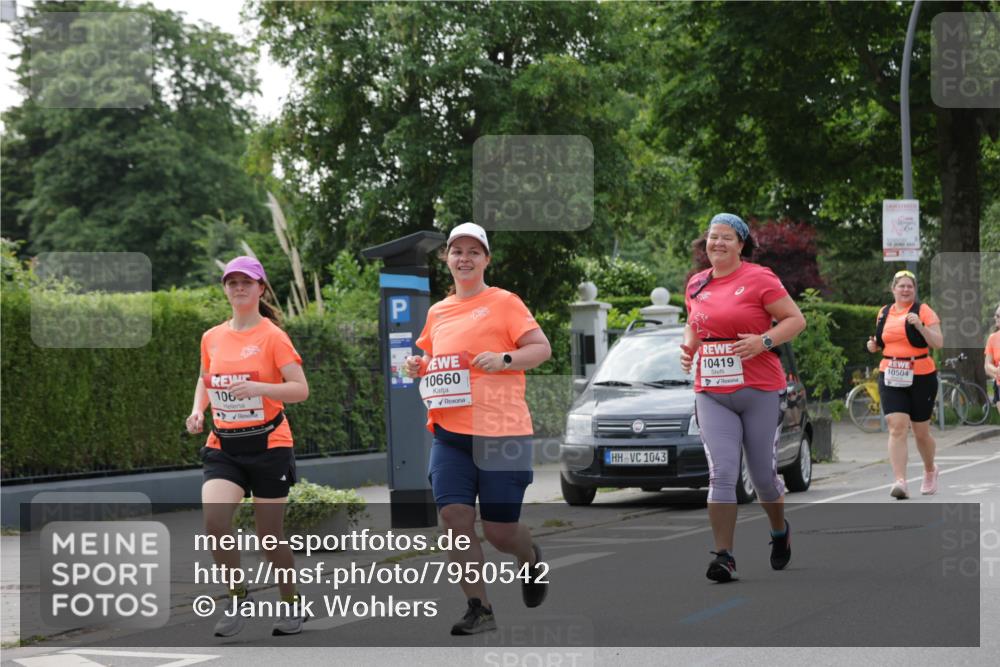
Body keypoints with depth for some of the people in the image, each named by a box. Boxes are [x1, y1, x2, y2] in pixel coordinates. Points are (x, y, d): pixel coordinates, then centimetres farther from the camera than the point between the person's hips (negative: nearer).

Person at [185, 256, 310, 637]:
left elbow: (300, 389, -11)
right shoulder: (212, 338, 8)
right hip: (223, 448, 4)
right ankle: (238, 600, 1)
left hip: (268, 445, -4)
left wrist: (259, 387, -26)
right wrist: (198, 409, 7)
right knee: (214, 521, -19)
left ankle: (292, 605, 27)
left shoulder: (272, 335, -7)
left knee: (270, 535, 3)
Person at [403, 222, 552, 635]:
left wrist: (504, 359, -20)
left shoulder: (503, 302, 0)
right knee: (453, 514, -11)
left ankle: (530, 558, 34)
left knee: (499, 530, -3)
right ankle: (479, 609, 0)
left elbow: (542, 348, -4)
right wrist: (416, 366, 8)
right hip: (449, 431, 5)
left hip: (500, 431, -5)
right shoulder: (438, 312, 15)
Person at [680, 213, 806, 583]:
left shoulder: (759, 278, -5)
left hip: (760, 392, -3)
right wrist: (688, 346, 7)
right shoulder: (696, 284, 11)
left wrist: (763, 341, -19)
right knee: (721, 474, -10)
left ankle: (780, 531, 37)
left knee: (763, 475, 8)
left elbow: (796, 319, -5)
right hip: (711, 394, 3)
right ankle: (724, 556, -10)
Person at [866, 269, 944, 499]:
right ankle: (900, 482, -19)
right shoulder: (884, 313, 10)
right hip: (891, 378, 2)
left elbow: (938, 343, -10)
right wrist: (873, 345, 3)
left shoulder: (924, 311, -3)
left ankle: (930, 470, 38)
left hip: (921, 377, -2)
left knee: (921, 432, 10)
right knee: (897, 428, -13)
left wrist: (920, 326, -24)